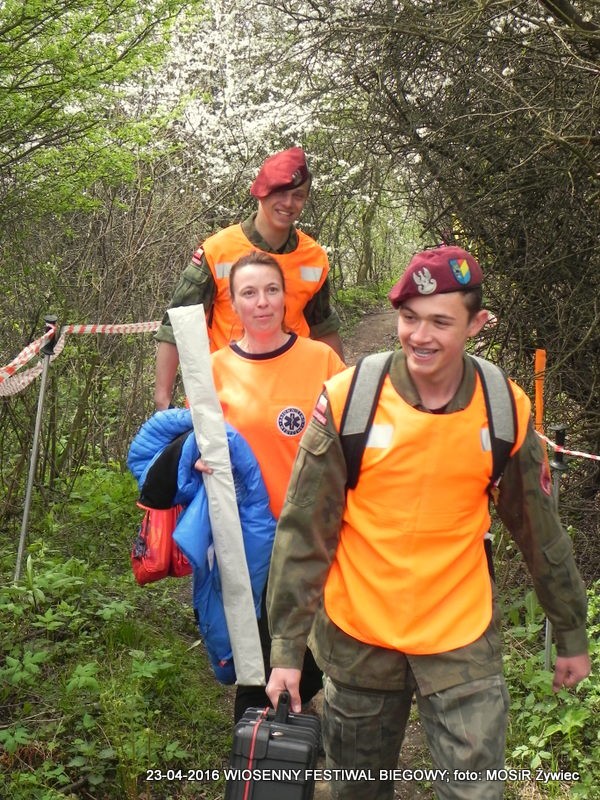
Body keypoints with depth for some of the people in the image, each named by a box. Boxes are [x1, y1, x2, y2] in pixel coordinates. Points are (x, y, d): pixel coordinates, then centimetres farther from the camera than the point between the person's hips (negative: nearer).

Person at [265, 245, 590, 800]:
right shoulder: (347, 399, -14)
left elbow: (540, 531, 3)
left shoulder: (506, 409, -8)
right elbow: (303, 530, -10)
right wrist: (287, 647, -10)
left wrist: (572, 635, 11)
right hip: (358, 638, 0)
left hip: (462, 640, 0)